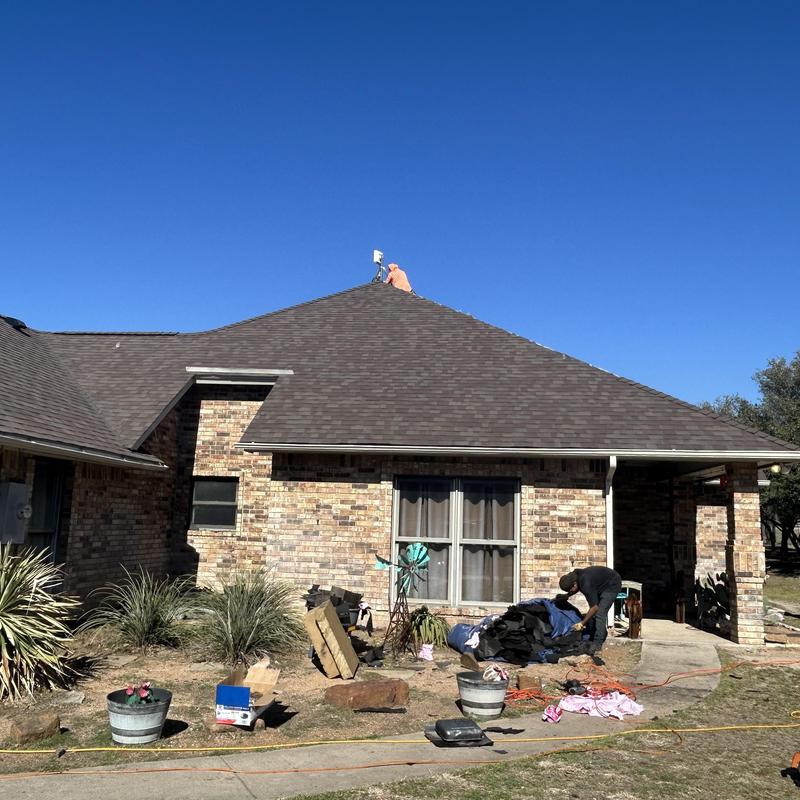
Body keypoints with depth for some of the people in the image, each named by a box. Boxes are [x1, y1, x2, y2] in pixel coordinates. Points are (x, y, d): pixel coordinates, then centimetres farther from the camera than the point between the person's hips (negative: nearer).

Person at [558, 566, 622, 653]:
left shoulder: (586, 584, -37)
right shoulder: (574, 576, -13)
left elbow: (594, 607, -32)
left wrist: (582, 623, -26)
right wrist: (566, 596, 0)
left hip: (612, 585, -9)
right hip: (601, 584, 9)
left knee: (600, 612, -17)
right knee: (592, 613, 6)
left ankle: (597, 644, -13)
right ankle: (591, 637, 18)